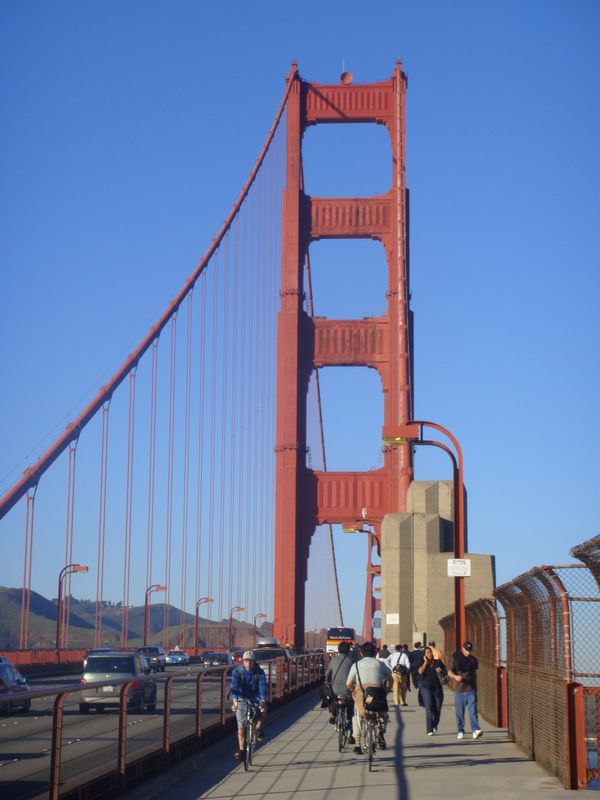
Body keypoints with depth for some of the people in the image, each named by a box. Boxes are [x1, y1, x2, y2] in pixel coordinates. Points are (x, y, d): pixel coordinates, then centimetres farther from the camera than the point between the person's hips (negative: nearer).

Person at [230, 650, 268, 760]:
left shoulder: (260, 672, -16)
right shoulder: (237, 671, -16)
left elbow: (263, 688, -26)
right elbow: (234, 687, -26)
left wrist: (263, 702, -41)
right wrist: (234, 702, -40)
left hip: (255, 697, 0)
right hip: (242, 698, 0)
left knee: (263, 710, -29)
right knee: (241, 726, -5)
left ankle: (258, 728, -1)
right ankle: (241, 749, 5)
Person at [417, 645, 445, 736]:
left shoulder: (438, 662, 11)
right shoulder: (422, 663, 5)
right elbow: (420, 671, -14)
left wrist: (441, 670, -4)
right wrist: (425, 662, -9)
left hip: (437, 687, 3)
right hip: (426, 687, -3)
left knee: (438, 708, 3)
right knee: (429, 708, -11)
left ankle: (435, 725, 31)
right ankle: (429, 730, -11)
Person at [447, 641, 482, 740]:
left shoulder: (473, 659, 9)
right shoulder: (456, 658, -1)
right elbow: (449, 672, -1)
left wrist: (475, 687, 20)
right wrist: (455, 676, -22)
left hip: (471, 689, 1)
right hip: (459, 689, -1)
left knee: (473, 710, -9)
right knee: (459, 712, 5)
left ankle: (475, 730, -16)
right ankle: (460, 731, 17)